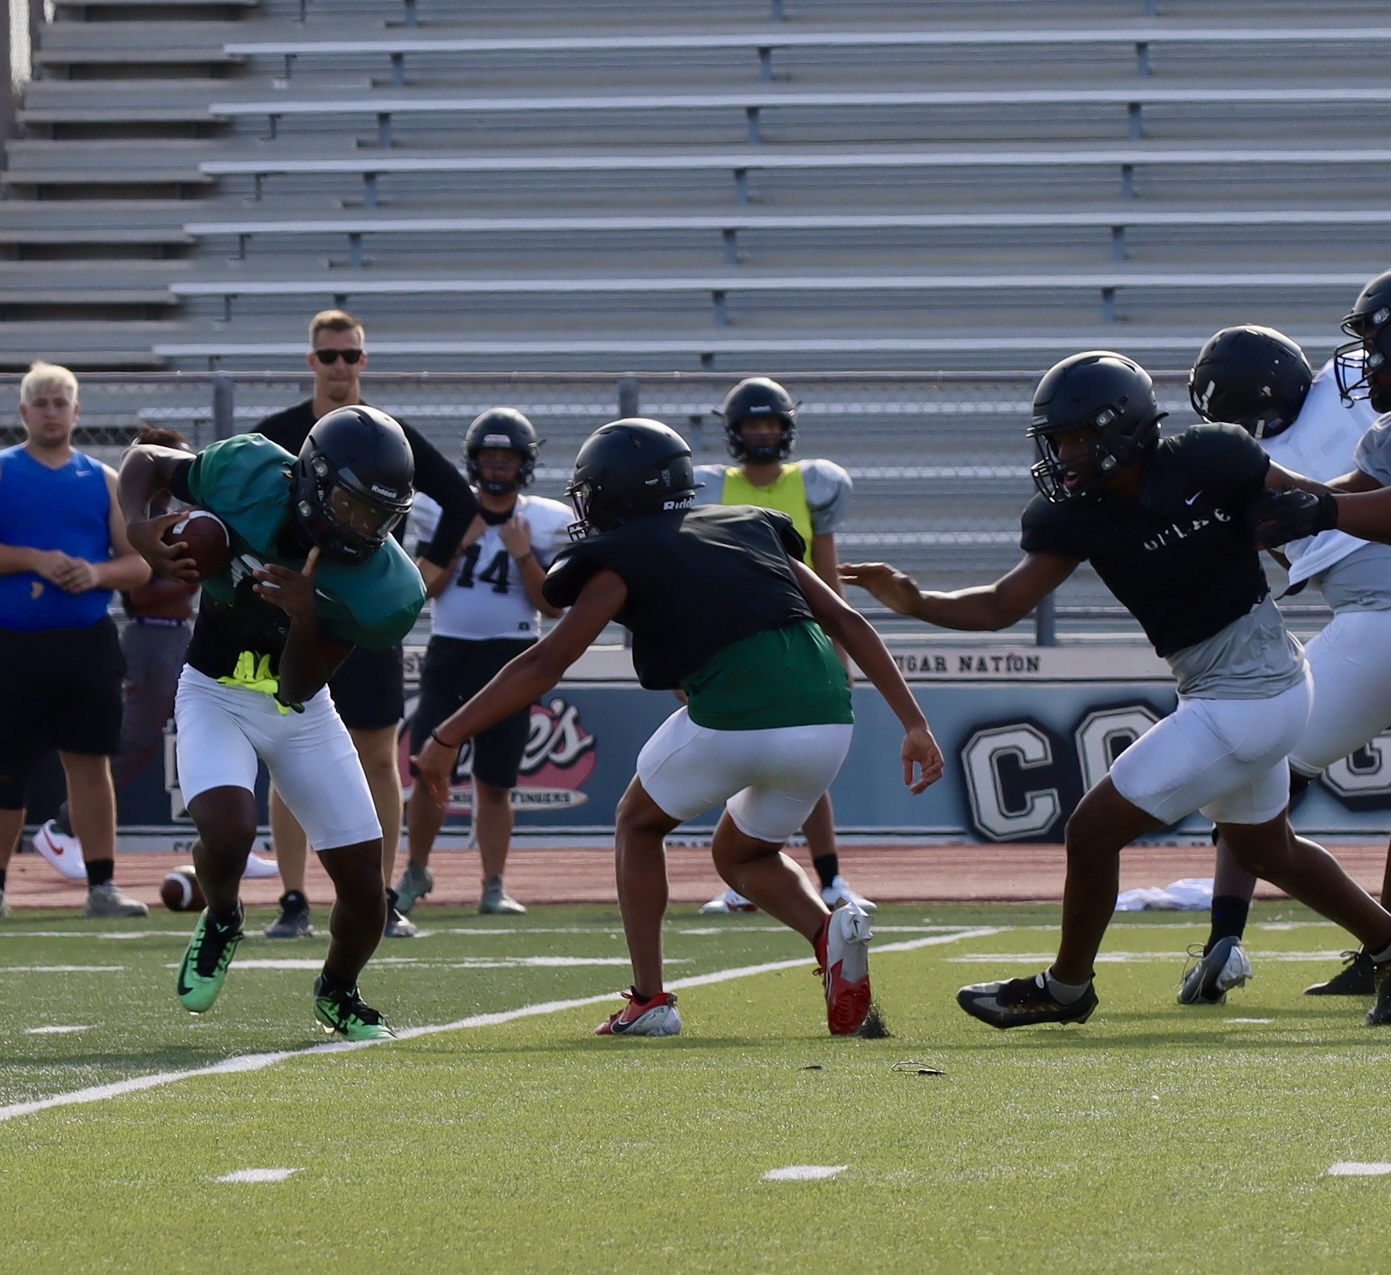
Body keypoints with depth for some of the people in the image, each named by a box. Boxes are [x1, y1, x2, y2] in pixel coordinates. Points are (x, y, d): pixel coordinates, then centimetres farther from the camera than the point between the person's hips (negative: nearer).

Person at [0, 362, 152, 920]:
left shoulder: (104, 480, 10)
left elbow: (139, 564, 9)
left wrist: (98, 573, -10)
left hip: (88, 643, 2)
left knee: (90, 762, 0)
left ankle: (102, 885, 2)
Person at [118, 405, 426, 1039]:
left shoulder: (382, 590, -23)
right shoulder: (248, 476, -23)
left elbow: (300, 689, -20)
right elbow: (145, 460, -4)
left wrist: (305, 618, -38)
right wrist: (137, 527, -23)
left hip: (301, 711, 2)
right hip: (217, 695, -2)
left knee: (364, 886, -1)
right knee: (228, 832, -29)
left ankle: (338, 992, 33)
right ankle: (220, 922, 7)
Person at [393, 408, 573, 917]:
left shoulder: (542, 523, 2)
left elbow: (553, 607, -1)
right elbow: (425, 589, 1)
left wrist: (523, 554, -12)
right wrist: (457, 544, -11)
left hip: (510, 658, -1)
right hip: (448, 651, 1)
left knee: (494, 782, 1)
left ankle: (493, 887, 9)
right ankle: (416, 871, 15)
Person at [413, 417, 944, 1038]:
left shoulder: (624, 559, 9)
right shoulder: (750, 528, 25)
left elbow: (545, 665, 4)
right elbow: (847, 622, 20)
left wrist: (446, 739, 10)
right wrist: (915, 724, 22)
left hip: (735, 721, -5)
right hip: (827, 718, 5)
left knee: (640, 822, 25)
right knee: (741, 853, 29)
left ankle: (649, 1001, 16)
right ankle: (829, 928, 0)